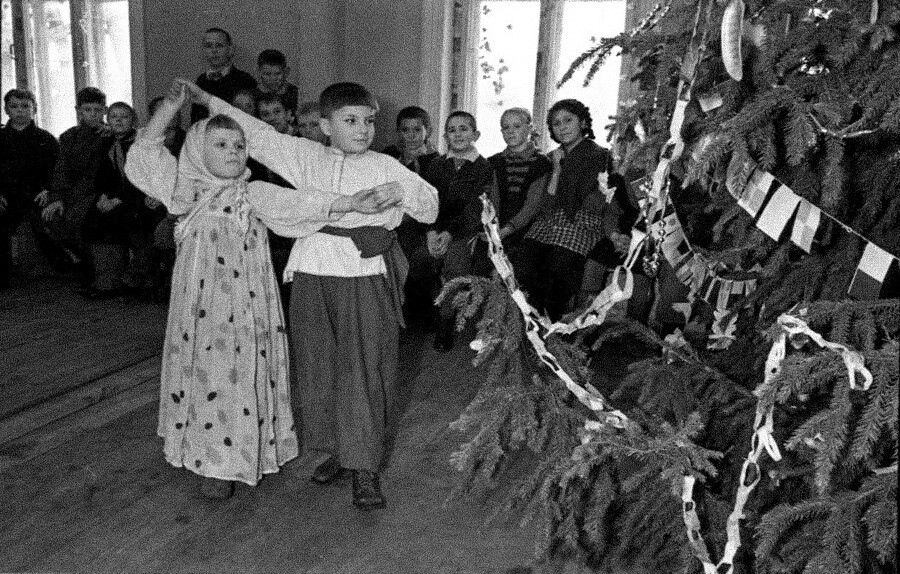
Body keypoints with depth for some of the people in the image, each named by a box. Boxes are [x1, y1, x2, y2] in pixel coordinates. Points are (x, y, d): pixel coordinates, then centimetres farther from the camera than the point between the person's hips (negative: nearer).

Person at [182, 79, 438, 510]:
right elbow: (258, 134, 14)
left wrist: (402, 192, -11)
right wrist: (206, 99, 12)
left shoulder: (385, 167, 7)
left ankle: (364, 467, 6)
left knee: (363, 370, -4)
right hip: (312, 277, 3)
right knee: (318, 367, 9)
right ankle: (334, 450, 27)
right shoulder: (305, 157, 12)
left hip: (366, 280, -3)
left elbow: (430, 209, 9)